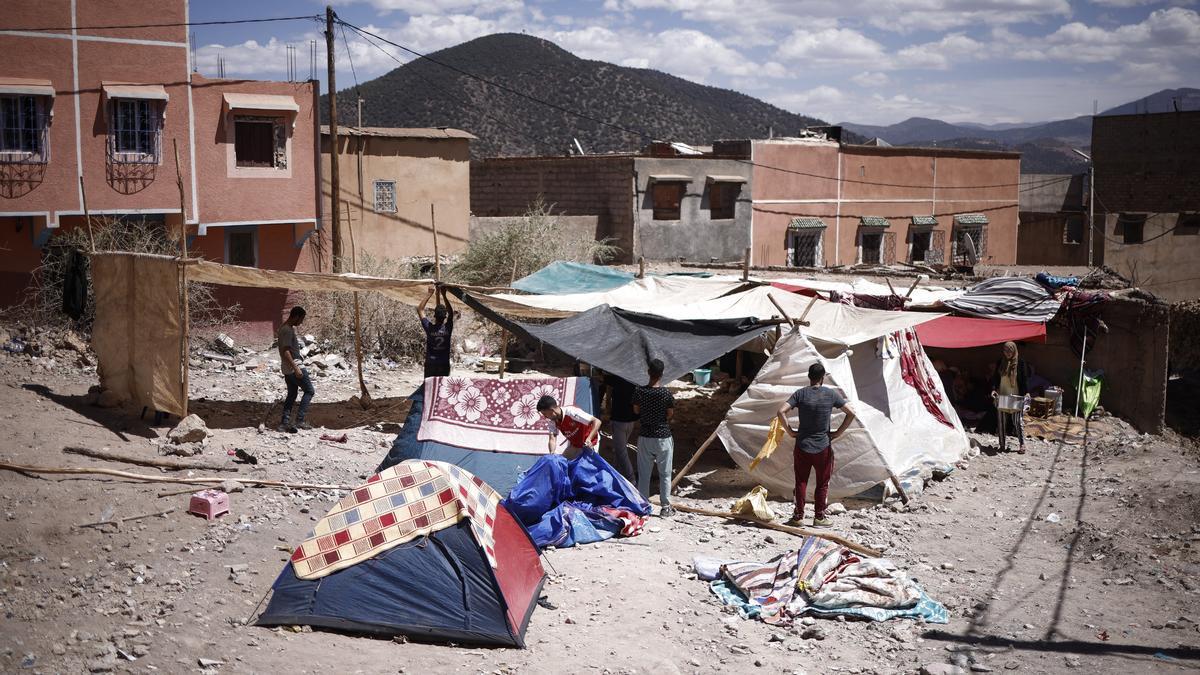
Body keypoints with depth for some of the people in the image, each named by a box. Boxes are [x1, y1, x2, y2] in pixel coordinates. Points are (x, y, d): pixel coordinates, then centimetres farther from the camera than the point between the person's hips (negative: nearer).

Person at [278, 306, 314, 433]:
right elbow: (285, 352, -24)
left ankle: (284, 423, 10)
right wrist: (296, 369, -26)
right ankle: (300, 420, -7)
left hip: (287, 368, 10)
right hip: (294, 366, -10)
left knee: (291, 394, 13)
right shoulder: (288, 330, -17)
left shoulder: (284, 328, 14)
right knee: (309, 391, -3)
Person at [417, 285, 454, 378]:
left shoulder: (429, 327, -12)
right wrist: (444, 295, 2)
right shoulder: (447, 328, -9)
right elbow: (451, 312, 6)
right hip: (444, 364, 1)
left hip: (430, 364, -1)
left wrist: (430, 294, -1)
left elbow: (420, 310, -2)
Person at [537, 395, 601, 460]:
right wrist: (551, 454, -39)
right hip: (574, 445, 7)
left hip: (588, 443, -7)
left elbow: (597, 422, -35)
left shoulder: (572, 412, -34)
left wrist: (589, 439, -47)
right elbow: (552, 439, -18)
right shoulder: (553, 421, -12)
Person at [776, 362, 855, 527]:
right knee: (822, 484, 9)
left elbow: (781, 412, -14)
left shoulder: (800, 393, -4)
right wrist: (838, 432, 4)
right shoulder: (831, 394, -3)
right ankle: (819, 517, 12)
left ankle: (798, 516, 13)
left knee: (801, 482, 9)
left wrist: (790, 431, -4)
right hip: (823, 447, -1)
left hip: (802, 446, 1)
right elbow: (851, 413, -2)